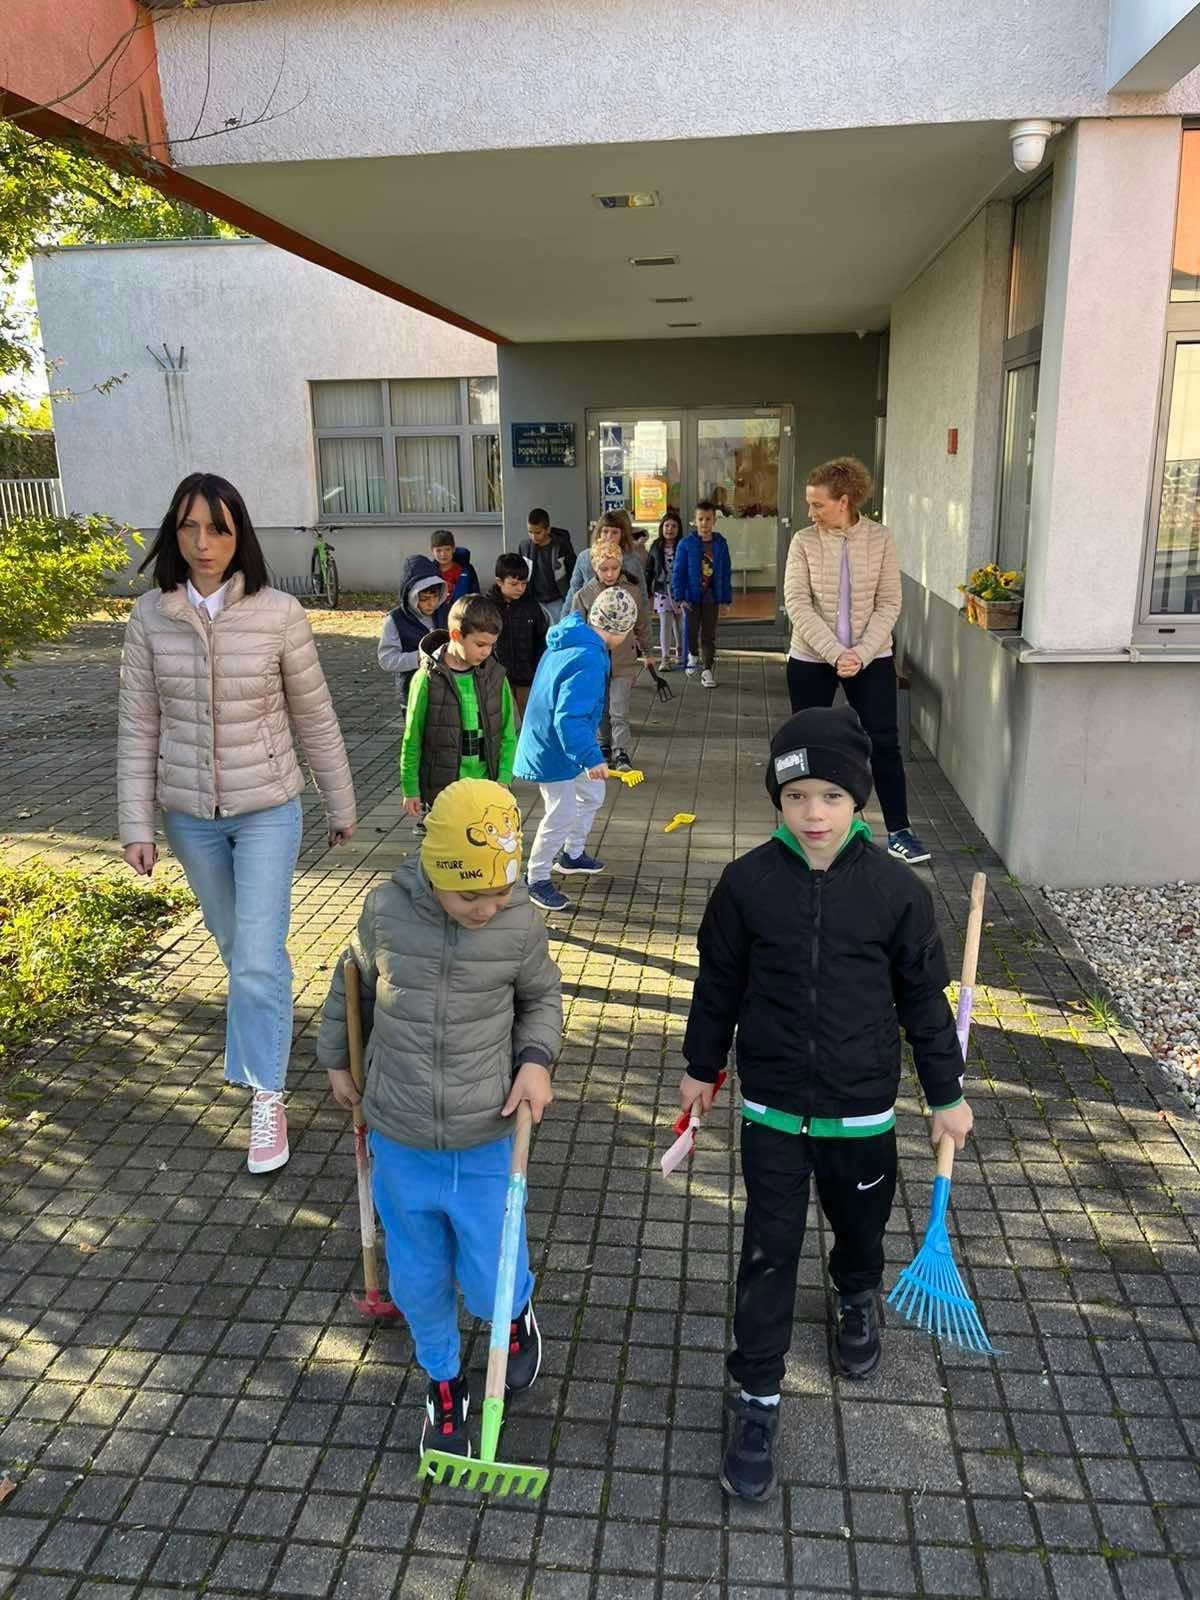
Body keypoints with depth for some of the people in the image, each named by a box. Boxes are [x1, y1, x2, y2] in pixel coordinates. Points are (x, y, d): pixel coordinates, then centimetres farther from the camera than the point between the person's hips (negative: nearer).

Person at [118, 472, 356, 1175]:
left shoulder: (279, 613, -12)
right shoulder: (150, 616, -6)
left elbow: (315, 717, -3)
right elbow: (138, 726, -1)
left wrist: (342, 806, 4)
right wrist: (137, 824, -4)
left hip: (267, 810, -3)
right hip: (188, 813, 3)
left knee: (258, 955, -5)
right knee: (236, 946, 21)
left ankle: (267, 1100, 11)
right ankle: (266, 1025, 49)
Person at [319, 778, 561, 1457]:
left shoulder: (521, 924, -16)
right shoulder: (386, 911, -15)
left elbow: (543, 995, 4)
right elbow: (353, 983, 6)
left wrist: (536, 1059, -13)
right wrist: (337, 1059, 17)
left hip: (487, 1144, -1)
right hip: (400, 1143, 1)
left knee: (489, 1286, 8)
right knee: (419, 1281, 17)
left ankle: (517, 1308, 45)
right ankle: (444, 1381, 45)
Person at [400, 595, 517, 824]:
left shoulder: (495, 676, -1)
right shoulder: (428, 679, -10)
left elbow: (508, 734, 5)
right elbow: (412, 739, -2)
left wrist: (504, 779, -4)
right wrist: (410, 790, 0)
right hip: (442, 790, -3)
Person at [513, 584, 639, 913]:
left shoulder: (571, 639, 2)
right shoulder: (589, 660, -29)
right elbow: (569, 717, -36)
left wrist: (590, 731, 29)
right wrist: (591, 757, -37)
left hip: (557, 741, 10)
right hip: (553, 749, -10)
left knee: (592, 795, 24)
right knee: (561, 815, 1)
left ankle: (572, 855, 42)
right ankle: (536, 880, 17)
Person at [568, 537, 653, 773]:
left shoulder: (633, 592, -4)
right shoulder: (584, 595, -5)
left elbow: (642, 625, 8)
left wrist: (646, 652, 15)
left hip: (624, 661, -1)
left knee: (619, 711, -7)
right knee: (600, 711, 15)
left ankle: (621, 752, -2)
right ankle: (604, 746, 32)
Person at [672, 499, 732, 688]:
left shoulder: (720, 544, -1)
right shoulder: (686, 544, -8)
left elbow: (726, 574, 4)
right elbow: (678, 572, -7)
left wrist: (726, 599, 2)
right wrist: (680, 597, -13)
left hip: (712, 598, 1)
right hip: (692, 597, -1)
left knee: (709, 636, 4)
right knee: (691, 631, 10)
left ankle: (707, 670, 10)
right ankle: (693, 655, 38)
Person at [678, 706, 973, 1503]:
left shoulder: (897, 889, -13)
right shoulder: (747, 882, -13)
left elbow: (925, 997, -2)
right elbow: (718, 985, 0)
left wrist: (948, 1093, 3)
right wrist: (702, 1067, 9)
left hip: (863, 1107, 1)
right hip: (772, 1108, -1)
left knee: (861, 1223, 24)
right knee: (769, 1251, 4)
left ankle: (860, 1298, 57)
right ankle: (758, 1398, 21)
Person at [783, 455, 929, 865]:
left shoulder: (879, 538, -5)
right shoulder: (804, 541, -6)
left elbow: (888, 604, -5)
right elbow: (797, 605, -12)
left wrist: (860, 655, -16)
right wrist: (835, 653, -21)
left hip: (871, 658, 0)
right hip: (811, 659, 0)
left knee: (884, 742, 0)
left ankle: (899, 831, 9)